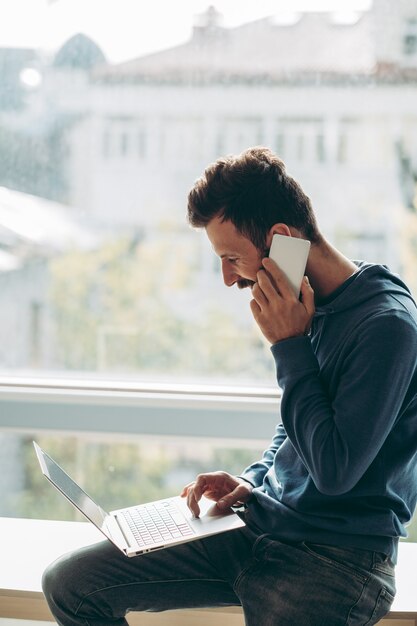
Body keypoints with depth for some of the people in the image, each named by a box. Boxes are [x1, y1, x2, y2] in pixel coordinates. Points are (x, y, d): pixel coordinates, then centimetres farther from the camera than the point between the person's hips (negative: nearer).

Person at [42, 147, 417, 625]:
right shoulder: (309, 307, 8)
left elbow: (336, 469, -22)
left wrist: (289, 346, -17)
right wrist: (252, 481, 4)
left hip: (337, 561, -8)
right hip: (260, 524, 8)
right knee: (69, 582, -1)